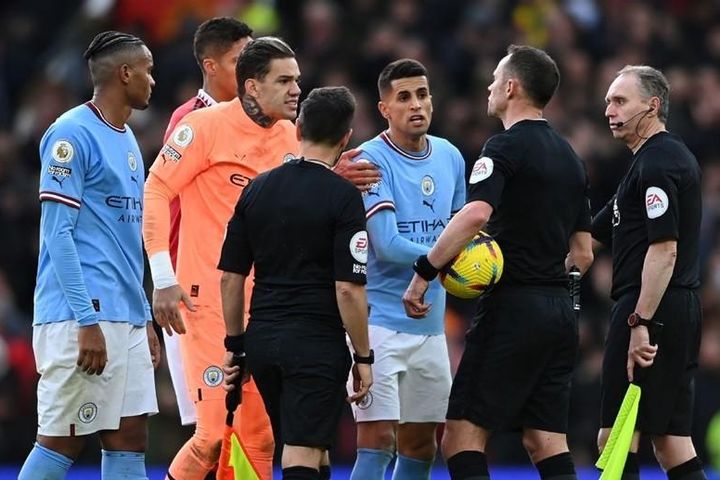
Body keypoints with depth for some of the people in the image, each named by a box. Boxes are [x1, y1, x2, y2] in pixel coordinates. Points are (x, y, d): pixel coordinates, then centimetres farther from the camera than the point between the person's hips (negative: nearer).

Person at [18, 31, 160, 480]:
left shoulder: (127, 140, 18)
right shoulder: (72, 135, -10)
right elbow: (57, 233, -14)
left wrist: (145, 320, 20)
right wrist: (87, 321, -20)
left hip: (126, 320, 9)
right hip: (79, 318, -9)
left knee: (130, 442, 5)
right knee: (61, 443, -7)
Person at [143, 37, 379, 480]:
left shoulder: (289, 135, 10)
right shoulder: (206, 125, -9)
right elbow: (155, 190, -9)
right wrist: (164, 279, -15)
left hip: (264, 303, 7)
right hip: (209, 300, -7)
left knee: (260, 436, 6)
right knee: (217, 434, -12)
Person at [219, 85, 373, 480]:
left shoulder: (256, 189, 6)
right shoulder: (343, 196, -10)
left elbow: (231, 277, 8)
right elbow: (348, 288, -14)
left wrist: (235, 344, 17)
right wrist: (363, 357, -5)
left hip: (262, 339, 6)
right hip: (316, 343, -6)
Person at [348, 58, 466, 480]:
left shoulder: (450, 157, 10)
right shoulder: (372, 160, -11)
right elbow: (387, 245, -19)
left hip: (430, 325, 7)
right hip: (379, 321, -7)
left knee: (421, 446, 11)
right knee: (378, 438, -14)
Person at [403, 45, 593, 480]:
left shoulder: (507, 146, -8)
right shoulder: (569, 157, 17)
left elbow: (475, 214, -26)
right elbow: (583, 253, 20)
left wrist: (424, 272, -22)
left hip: (513, 309, -8)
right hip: (560, 310, 8)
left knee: (463, 435, -6)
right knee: (546, 442, 6)